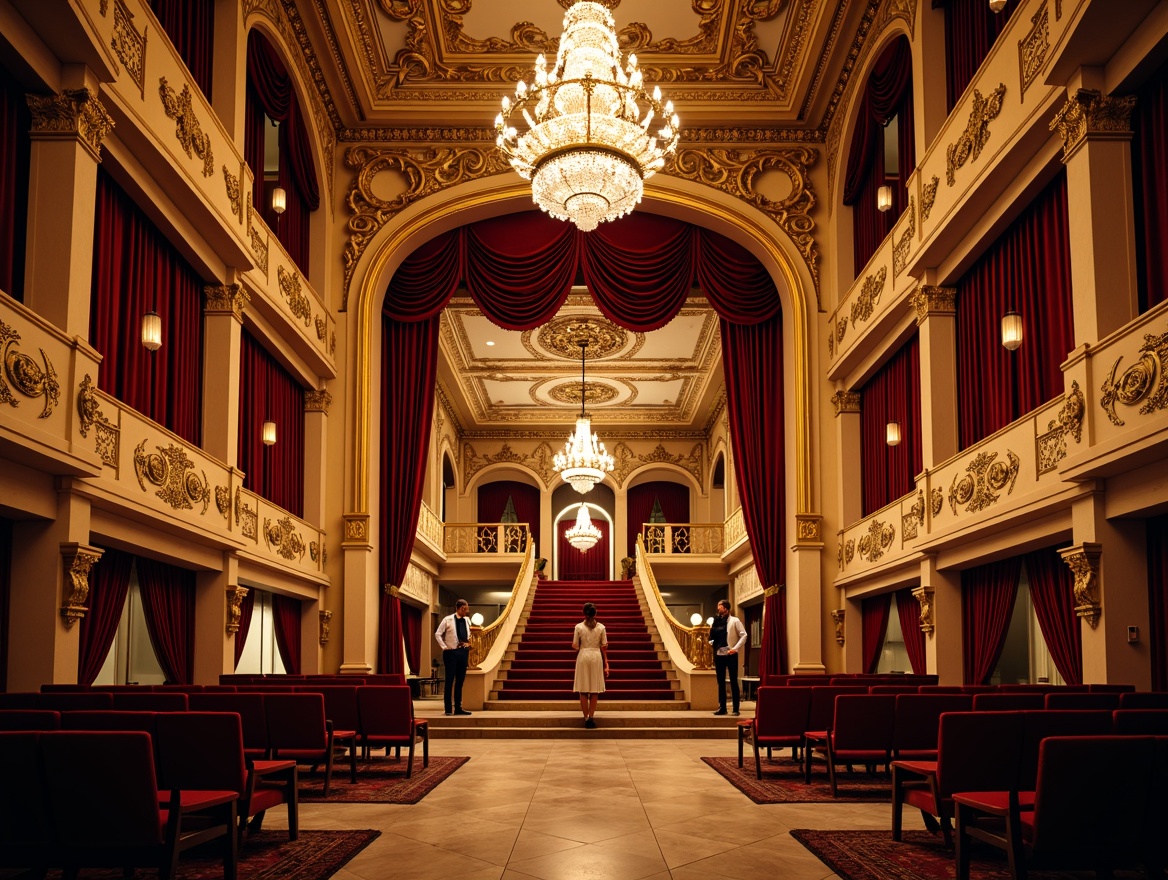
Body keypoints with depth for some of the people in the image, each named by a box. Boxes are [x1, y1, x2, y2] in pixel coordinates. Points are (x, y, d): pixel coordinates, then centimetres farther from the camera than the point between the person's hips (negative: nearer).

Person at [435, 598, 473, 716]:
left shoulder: (467, 621, 10)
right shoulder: (448, 620, -5)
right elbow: (438, 634, -3)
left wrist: (468, 644, 11)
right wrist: (444, 647, -8)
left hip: (463, 652, 5)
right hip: (451, 652, -5)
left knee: (460, 681, 8)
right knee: (450, 681, -3)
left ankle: (458, 707, 14)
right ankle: (448, 708, 0)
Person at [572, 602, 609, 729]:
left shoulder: (579, 627, -4)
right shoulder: (601, 627, -1)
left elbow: (575, 646, -3)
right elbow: (604, 647, 0)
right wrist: (606, 664, 5)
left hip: (583, 656, -1)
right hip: (596, 656, 1)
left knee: (583, 690, 5)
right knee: (595, 690, 8)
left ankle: (586, 718, 3)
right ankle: (591, 717, 3)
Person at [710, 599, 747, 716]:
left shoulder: (734, 621, -2)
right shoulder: (716, 622, 12)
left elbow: (743, 635, -6)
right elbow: (712, 636, 18)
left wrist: (735, 648, -14)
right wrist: (711, 642, -4)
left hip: (730, 654, -5)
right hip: (719, 654, 5)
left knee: (733, 682, -1)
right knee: (721, 682, 8)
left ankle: (736, 709, 2)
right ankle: (722, 708, 13)